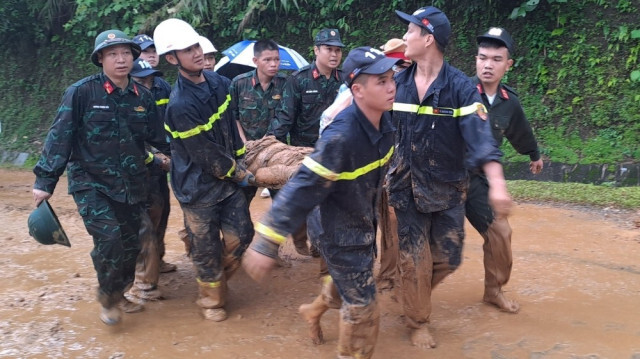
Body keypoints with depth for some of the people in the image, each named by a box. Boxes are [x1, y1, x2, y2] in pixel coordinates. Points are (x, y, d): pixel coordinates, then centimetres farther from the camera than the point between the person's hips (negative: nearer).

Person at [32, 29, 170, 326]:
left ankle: (118, 295, 35)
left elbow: (158, 137, 12)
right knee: (109, 238, -18)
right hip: (91, 183, -5)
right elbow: (59, 138, -10)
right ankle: (107, 296, 8)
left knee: (130, 244, 10)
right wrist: (45, 181, -11)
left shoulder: (142, 96, 3)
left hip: (131, 186, 5)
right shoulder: (81, 92, -12)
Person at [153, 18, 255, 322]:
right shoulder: (180, 104, -26)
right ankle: (211, 299, 30)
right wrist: (240, 174, -9)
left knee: (240, 235, 8)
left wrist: (241, 160, 8)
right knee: (206, 248, 7)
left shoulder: (218, 83, -2)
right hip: (198, 186, -6)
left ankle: (218, 280, 35)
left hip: (227, 177, 7)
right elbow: (205, 155, -21)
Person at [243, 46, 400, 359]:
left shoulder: (384, 120, -11)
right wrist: (267, 242, -34)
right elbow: (303, 187, -34)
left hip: (364, 223, 8)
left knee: (350, 282, 30)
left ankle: (314, 311, 58)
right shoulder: (341, 136, -34)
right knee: (362, 309, 5)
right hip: (341, 232, -8)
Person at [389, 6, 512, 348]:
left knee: (448, 258, 8)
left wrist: (497, 184, -36)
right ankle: (417, 321, 29)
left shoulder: (460, 86, -14)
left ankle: (414, 294, 39)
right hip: (407, 188, 1)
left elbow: (480, 136, -24)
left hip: (448, 190, -1)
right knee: (414, 262, 6)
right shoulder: (398, 83, -3)